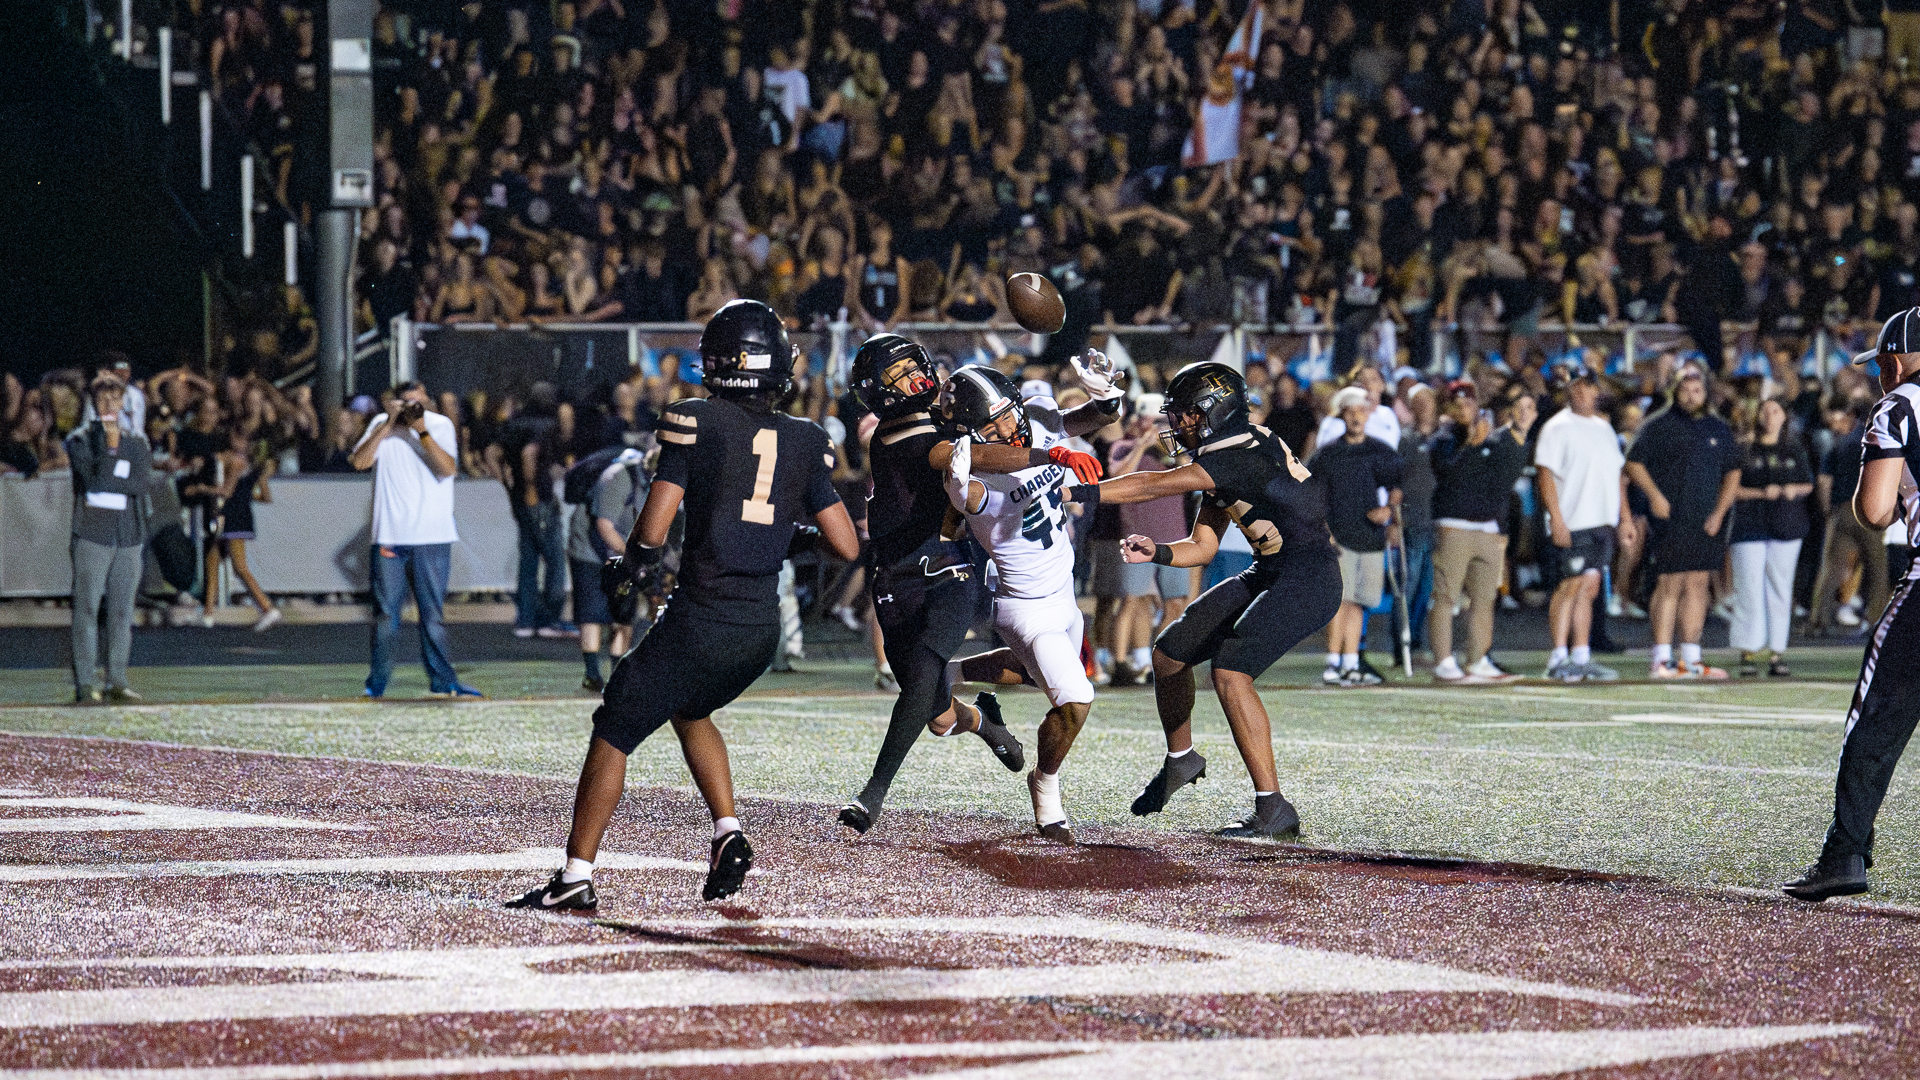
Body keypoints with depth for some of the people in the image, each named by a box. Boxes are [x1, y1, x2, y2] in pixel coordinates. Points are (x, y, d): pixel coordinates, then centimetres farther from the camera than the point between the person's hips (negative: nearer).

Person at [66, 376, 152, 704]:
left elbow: (142, 480, -2)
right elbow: (94, 480, -11)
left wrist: (107, 479, -9)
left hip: (129, 535, 3)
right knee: (87, 607, -7)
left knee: (122, 611, 4)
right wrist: (111, 447, -13)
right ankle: (86, 683, -7)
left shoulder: (137, 443, 14)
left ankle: (118, 681, 9)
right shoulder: (80, 441, 4)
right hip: (92, 533, -3)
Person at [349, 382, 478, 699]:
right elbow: (359, 462, -8)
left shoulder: (440, 425, 3)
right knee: (385, 612, 2)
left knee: (433, 612, 2)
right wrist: (389, 425, -12)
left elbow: (447, 468, -11)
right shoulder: (381, 425, 6)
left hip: (432, 536, 0)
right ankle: (377, 681, 10)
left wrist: (421, 431, -18)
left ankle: (442, 680, 7)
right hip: (389, 535, 0)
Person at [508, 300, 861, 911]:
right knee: (690, 712, 31)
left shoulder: (695, 422, -6)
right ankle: (728, 836, 16)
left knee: (614, 735, 4)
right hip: (763, 630, 5)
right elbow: (847, 547, 4)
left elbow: (653, 530, -11)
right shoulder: (805, 442, 5)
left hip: (700, 622, -5)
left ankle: (576, 878, -1)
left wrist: (630, 565, 10)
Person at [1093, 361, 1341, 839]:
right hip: (1269, 574, 10)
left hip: (1309, 581, -10)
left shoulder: (1245, 455, -22)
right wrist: (1157, 552, -5)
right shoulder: (1219, 463, 10)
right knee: (1170, 652, 13)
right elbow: (1202, 548, 15)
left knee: (1230, 673, -26)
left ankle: (1273, 810, -24)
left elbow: (1152, 487, -23)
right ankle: (1180, 759, 37)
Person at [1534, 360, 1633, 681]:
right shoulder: (1557, 428, -6)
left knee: (1589, 587, 7)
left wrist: (1624, 516, 17)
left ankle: (1581, 657, 9)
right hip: (1572, 523, -7)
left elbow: (1617, 473, 22)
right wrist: (1556, 519, -19)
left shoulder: (1603, 428, 17)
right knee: (1571, 585, -7)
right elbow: (1546, 474, -12)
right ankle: (1559, 658, -2)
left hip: (1603, 522, 7)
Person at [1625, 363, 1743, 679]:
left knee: (1697, 586, 7)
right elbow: (1634, 463, 0)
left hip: (1708, 523, 5)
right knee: (1670, 585, -8)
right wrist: (1654, 495, -13)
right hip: (1671, 520, -5)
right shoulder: (1659, 426, 0)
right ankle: (1662, 660, -6)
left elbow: (1732, 472, 18)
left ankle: (1691, 658, 11)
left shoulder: (1719, 429, 14)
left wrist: (1719, 513, 6)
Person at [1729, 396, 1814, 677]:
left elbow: (1808, 484, 13)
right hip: (1750, 525, -2)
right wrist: (1761, 493, -13)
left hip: (1787, 527, 2)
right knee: (1749, 588, -7)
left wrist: (1794, 490, -8)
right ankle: (1748, 652, -3)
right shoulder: (1744, 450, 3)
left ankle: (1777, 652, 5)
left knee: (1781, 589, 2)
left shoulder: (1794, 450, 11)